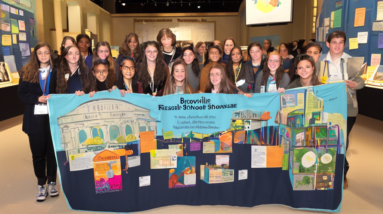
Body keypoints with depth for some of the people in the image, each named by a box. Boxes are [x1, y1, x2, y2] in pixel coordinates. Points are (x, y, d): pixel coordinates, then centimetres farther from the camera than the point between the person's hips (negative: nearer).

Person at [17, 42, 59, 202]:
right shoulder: (27, 72, 4)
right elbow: (22, 94, 2)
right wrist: (39, 99, -13)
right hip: (35, 117, 0)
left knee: (52, 150, 7)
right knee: (38, 152, 6)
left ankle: (52, 182, 23)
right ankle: (41, 185, 19)